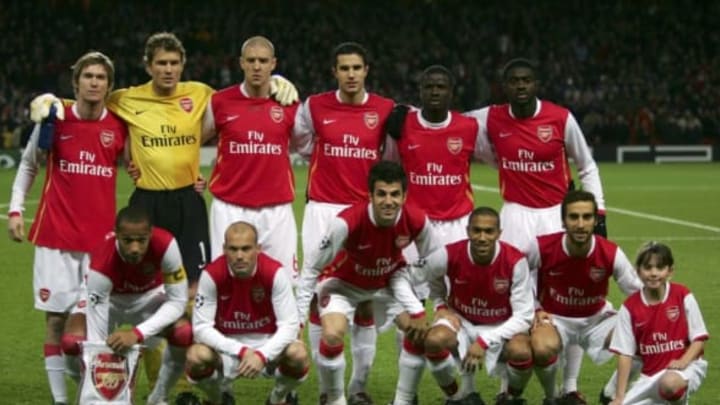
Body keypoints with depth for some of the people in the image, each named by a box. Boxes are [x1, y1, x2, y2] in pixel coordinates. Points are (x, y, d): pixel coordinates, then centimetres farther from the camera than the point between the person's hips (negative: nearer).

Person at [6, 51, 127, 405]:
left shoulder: (120, 127, 1)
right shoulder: (54, 118, -1)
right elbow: (28, 164, 11)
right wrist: (15, 208, 3)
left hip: (100, 237, 0)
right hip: (55, 234, 0)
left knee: (89, 319, -5)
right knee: (55, 318, 1)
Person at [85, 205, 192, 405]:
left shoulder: (165, 244, -36)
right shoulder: (102, 264, -40)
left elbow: (178, 301, -29)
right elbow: (97, 336, -38)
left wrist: (138, 333, -42)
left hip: (150, 295, 1)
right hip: (109, 299, -1)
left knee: (185, 334, -26)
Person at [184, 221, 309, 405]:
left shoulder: (275, 272, -20)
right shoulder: (212, 275, -19)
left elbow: (290, 325, -21)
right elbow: (201, 327, -20)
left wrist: (262, 355, -37)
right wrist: (241, 351, -32)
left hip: (267, 344, 0)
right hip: (227, 346, 0)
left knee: (298, 355, -31)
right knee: (196, 357, -31)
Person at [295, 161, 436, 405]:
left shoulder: (416, 222, -27)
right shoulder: (347, 222, -37)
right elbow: (312, 269, -24)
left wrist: (419, 311, -12)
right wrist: (296, 320, -23)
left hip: (387, 283, 4)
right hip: (342, 283, -4)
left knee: (419, 329, -6)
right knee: (332, 336, -27)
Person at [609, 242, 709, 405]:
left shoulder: (683, 296, -8)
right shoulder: (630, 307, -3)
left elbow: (699, 339, -3)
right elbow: (625, 354, -1)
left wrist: (683, 362, -23)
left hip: (686, 366, -5)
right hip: (650, 375, 5)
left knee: (669, 383, -40)